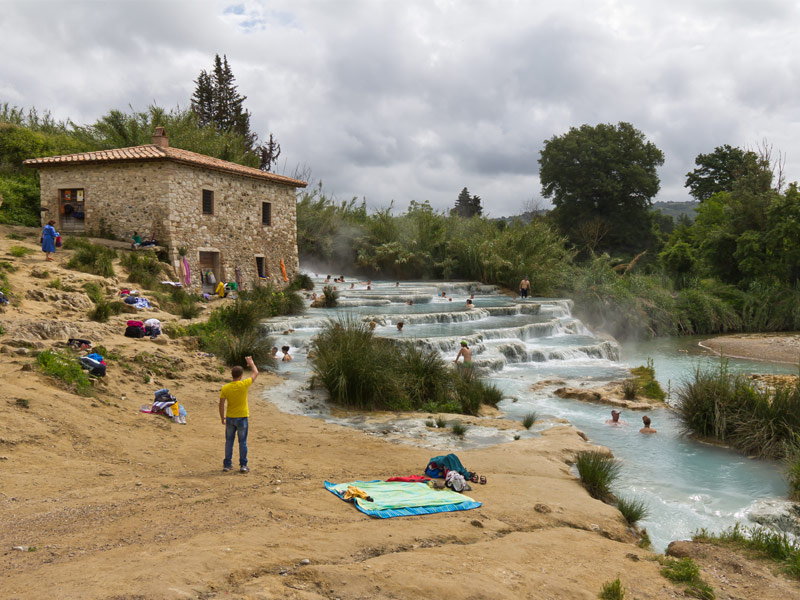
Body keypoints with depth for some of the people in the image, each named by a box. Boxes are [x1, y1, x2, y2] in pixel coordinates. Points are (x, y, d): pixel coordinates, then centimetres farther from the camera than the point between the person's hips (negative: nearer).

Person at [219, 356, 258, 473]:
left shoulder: (225, 388, -8)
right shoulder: (244, 385, -15)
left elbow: (221, 404, -5)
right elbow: (255, 373, 0)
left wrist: (222, 417, 9)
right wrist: (251, 362, 16)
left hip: (230, 418, 2)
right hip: (242, 417, -2)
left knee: (229, 441, 14)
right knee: (242, 442, 6)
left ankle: (227, 464, 19)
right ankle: (243, 465, 9)